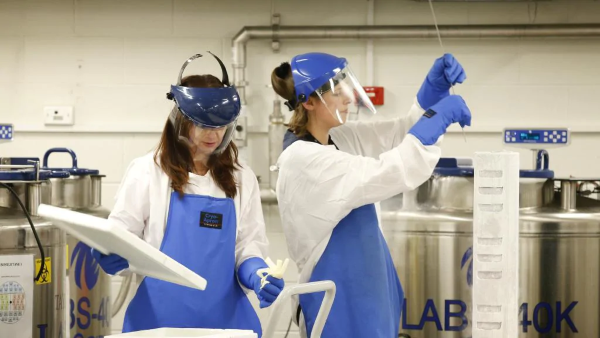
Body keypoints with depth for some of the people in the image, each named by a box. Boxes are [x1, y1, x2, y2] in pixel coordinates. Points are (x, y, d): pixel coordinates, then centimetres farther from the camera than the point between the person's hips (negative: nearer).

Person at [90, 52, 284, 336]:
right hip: (160, 315, -3)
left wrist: (257, 275, -13)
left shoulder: (241, 179, 10)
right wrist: (109, 254, -24)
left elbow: (248, 245, 8)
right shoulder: (148, 171, 0)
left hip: (224, 315, 3)